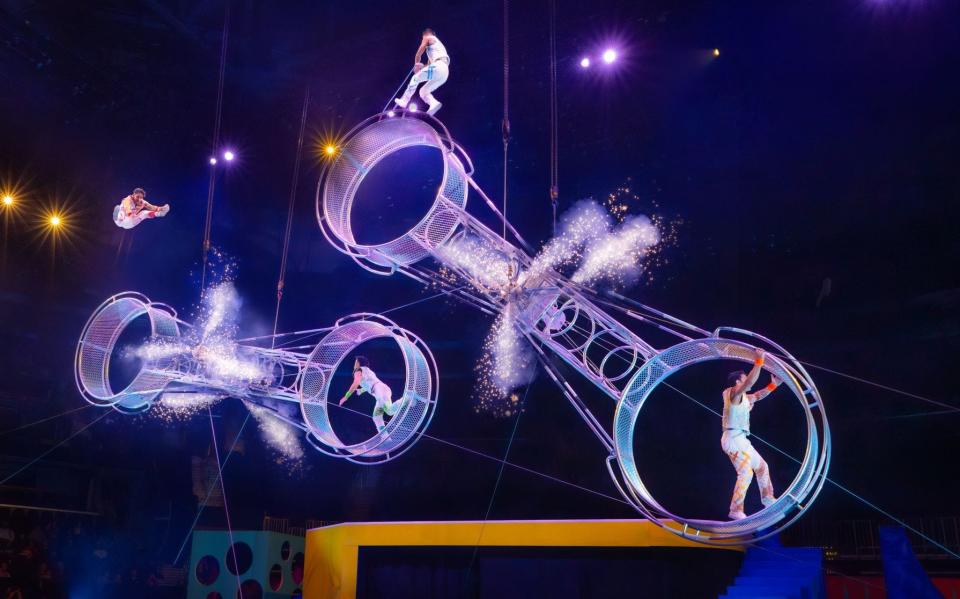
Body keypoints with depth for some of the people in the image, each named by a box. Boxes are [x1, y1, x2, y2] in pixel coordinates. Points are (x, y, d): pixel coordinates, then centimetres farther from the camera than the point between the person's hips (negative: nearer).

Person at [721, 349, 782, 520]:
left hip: (741, 439, 10)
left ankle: (767, 498, 39)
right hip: (733, 438, -10)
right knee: (745, 473, -19)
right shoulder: (733, 393, -11)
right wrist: (759, 361, -27)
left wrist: (773, 385, 22)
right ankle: (736, 511, -19)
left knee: (761, 466, 21)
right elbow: (750, 382, -26)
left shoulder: (743, 397, 17)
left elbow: (757, 395, 32)